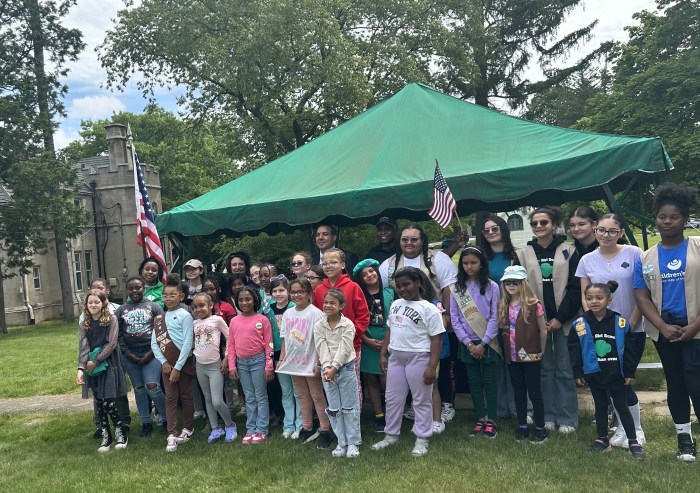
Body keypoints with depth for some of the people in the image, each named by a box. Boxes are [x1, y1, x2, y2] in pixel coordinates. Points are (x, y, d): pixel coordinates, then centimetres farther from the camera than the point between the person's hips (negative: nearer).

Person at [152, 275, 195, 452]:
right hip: (167, 364, 4)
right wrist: (164, 362, -9)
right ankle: (172, 435, 3)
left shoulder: (184, 315, -10)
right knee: (170, 397, 2)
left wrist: (178, 367, -16)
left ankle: (188, 429, 24)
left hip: (184, 363, -4)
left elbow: (188, 343, -15)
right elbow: (154, 343, 4)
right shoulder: (159, 318, 7)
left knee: (186, 396, 8)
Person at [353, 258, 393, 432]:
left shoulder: (390, 293, 3)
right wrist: (368, 340, -9)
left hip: (388, 344, -1)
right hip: (368, 345, 1)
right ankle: (379, 416, 17)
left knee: (386, 382, -7)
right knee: (371, 380, 6)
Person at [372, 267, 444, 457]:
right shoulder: (395, 305, 9)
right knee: (392, 398, 14)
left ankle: (422, 439, 18)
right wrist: (383, 355, 11)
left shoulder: (428, 309, -10)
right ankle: (391, 435, 29)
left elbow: (436, 339, -13)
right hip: (395, 358, 6)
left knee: (421, 401, 5)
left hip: (418, 359, -6)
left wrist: (432, 367, -18)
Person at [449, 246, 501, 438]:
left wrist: (483, 343, -11)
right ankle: (480, 418, 19)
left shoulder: (491, 287, -3)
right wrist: (468, 343, -7)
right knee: (474, 381, 9)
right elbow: (454, 319, 0)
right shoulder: (456, 289, 2)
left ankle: (491, 420, 14)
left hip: (487, 342, -2)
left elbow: (495, 317, -6)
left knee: (489, 381, 4)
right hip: (467, 343, 2)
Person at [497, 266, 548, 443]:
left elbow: (543, 331, -4)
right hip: (512, 357, 4)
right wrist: (506, 351, 3)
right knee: (518, 393, 14)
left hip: (531, 357, -4)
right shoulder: (502, 306, 2)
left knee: (534, 393, 5)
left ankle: (540, 429, 17)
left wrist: (540, 352, 2)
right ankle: (522, 427, 25)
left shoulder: (534, 305, -11)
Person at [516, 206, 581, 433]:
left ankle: (567, 418, 12)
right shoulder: (523, 254, 6)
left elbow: (575, 288, -3)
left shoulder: (568, 251, 2)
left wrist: (560, 318, -10)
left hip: (563, 319, -2)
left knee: (565, 369, 1)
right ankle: (548, 416, 17)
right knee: (545, 368, 8)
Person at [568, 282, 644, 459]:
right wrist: (577, 373, -2)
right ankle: (602, 440, 26)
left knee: (622, 407, 7)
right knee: (600, 407, 14)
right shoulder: (579, 325, -8)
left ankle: (633, 442, 17)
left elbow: (628, 349, -2)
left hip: (616, 375, -1)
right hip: (594, 375, 1)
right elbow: (574, 350, -1)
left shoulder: (620, 323, -9)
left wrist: (629, 372, -1)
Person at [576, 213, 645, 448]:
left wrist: (630, 324, -9)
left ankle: (636, 430, 19)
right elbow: (585, 297, 5)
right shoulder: (587, 260, 3)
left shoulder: (634, 254, -6)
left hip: (631, 331, -3)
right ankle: (621, 428, 24)